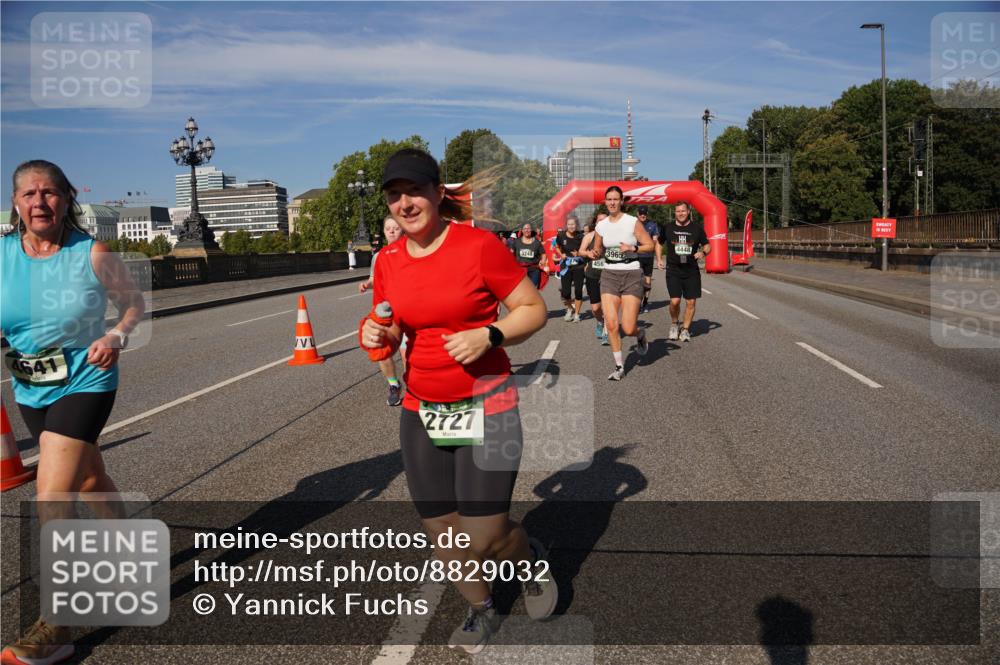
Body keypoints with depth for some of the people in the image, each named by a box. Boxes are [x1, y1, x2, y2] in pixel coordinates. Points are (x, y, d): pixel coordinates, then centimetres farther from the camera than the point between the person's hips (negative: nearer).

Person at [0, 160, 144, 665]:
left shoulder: (93, 255, -11)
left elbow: (133, 303, 2)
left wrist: (116, 336, -17)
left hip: (84, 384, -5)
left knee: (51, 498, -12)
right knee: (90, 480, 21)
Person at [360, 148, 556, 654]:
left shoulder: (479, 245, -12)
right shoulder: (388, 261, 2)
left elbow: (534, 308, -6)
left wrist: (488, 336, -22)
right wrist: (378, 336, -7)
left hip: (485, 407, -4)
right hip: (421, 412, 5)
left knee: (482, 539, -6)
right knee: (442, 535, 11)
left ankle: (531, 559, 31)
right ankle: (480, 609, 39)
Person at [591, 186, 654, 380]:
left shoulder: (632, 222, -6)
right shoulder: (601, 225, 5)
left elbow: (650, 245, -2)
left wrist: (632, 248, -18)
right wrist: (596, 253, -6)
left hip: (631, 275, -3)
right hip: (609, 275, 3)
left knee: (628, 329, -7)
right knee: (611, 324, -6)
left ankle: (640, 335, 31)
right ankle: (619, 367, 8)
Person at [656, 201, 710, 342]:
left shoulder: (697, 228, 4)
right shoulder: (668, 228, 4)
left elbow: (707, 245, 12)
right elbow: (659, 243, 20)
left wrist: (703, 252, -10)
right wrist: (659, 259, 6)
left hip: (692, 271, 1)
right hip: (673, 270, -1)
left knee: (691, 302, 1)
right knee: (675, 301, -12)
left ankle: (685, 330, 18)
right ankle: (674, 324, 16)